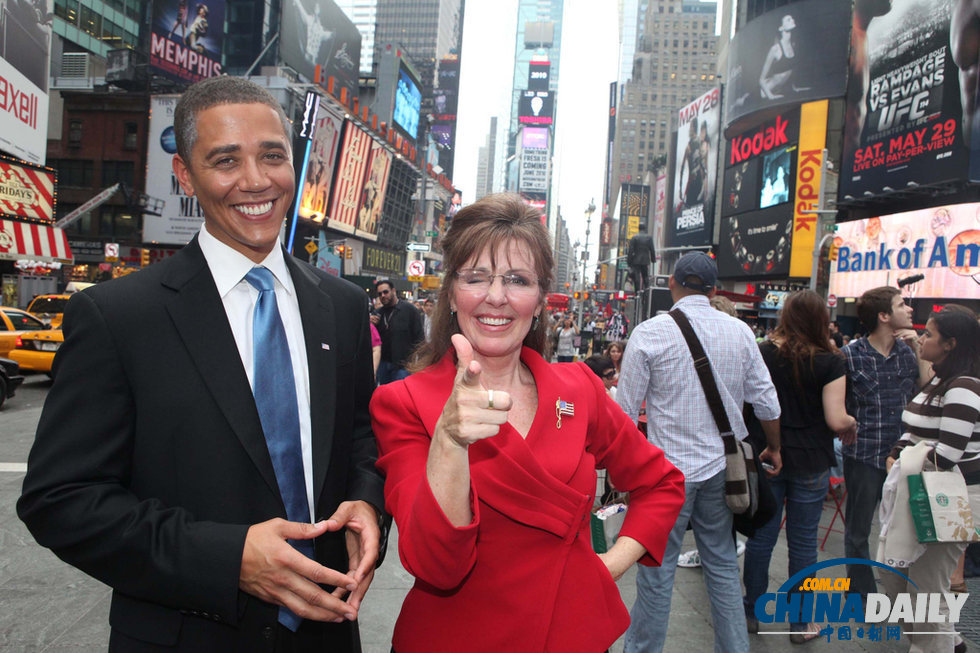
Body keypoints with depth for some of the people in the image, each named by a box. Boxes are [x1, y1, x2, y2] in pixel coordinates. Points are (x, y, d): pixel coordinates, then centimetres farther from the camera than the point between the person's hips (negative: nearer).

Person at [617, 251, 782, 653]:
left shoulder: (650, 333, -10)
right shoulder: (739, 331, 0)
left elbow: (625, 412, -9)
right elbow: (766, 401, 6)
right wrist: (774, 448, 22)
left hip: (668, 468, -4)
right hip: (721, 466, 4)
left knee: (657, 568, 7)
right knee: (723, 563, 18)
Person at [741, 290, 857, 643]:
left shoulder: (762, 355, -5)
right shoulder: (829, 362, -11)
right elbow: (837, 419, -14)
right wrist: (852, 426, 8)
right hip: (810, 463, -2)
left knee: (760, 536, 12)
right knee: (803, 542, 10)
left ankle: (751, 613, 24)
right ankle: (800, 624, 23)